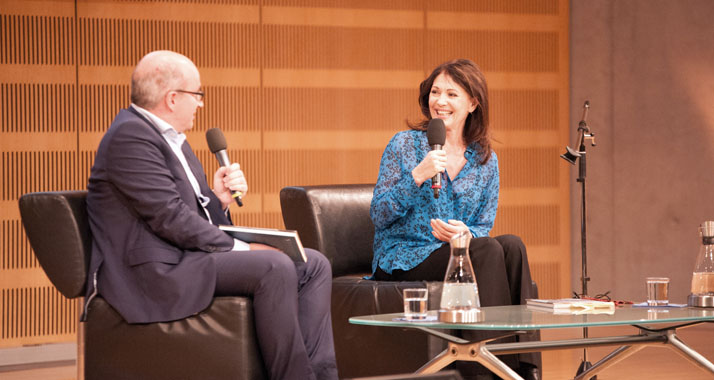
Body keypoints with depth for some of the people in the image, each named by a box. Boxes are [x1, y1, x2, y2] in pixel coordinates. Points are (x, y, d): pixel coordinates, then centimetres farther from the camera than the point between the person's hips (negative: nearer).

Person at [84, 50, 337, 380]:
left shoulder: (172, 139, 20)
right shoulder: (131, 135, -12)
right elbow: (169, 217, -19)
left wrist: (219, 200, -1)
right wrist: (237, 248, -15)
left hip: (187, 257, 11)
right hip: (155, 270, -11)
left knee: (313, 265, 0)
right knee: (275, 267, -27)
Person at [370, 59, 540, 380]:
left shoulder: (486, 160, 11)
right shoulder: (405, 145, 1)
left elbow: (484, 227, 10)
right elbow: (378, 217, -5)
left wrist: (465, 233, -14)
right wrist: (417, 176, -19)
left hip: (457, 253, 4)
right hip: (402, 260, -4)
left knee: (511, 245, -28)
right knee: (487, 250, -30)